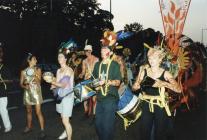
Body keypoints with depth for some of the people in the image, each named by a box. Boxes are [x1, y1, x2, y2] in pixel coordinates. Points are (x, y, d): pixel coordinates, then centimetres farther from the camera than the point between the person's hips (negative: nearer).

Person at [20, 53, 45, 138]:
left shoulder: (38, 70, -3)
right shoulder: (23, 71, 0)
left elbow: (39, 82, -10)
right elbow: (21, 84, 4)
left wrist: (34, 75, -25)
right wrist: (25, 86, -17)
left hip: (36, 92, -2)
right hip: (27, 93, 3)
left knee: (38, 112, -7)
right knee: (29, 111, 15)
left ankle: (42, 130, -1)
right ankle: (29, 127, 33)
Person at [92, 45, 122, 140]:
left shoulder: (115, 65, -4)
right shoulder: (97, 65, 12)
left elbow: (118, 82, -10)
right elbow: (94, 78, 21)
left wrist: (106, 81, -26)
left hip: (111, 98, -5)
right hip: (100, 98, 5)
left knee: (107, 125, -3)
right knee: (98, 123, 12)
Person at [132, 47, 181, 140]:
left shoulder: (165, 73, -6)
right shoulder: (144, 71, 0)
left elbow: (179, 89, -15)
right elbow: (134, 87, 3)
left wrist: (164, 84, -29)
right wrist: (139, 84, -19)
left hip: (160, 107, -1)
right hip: (146, 106, 2)